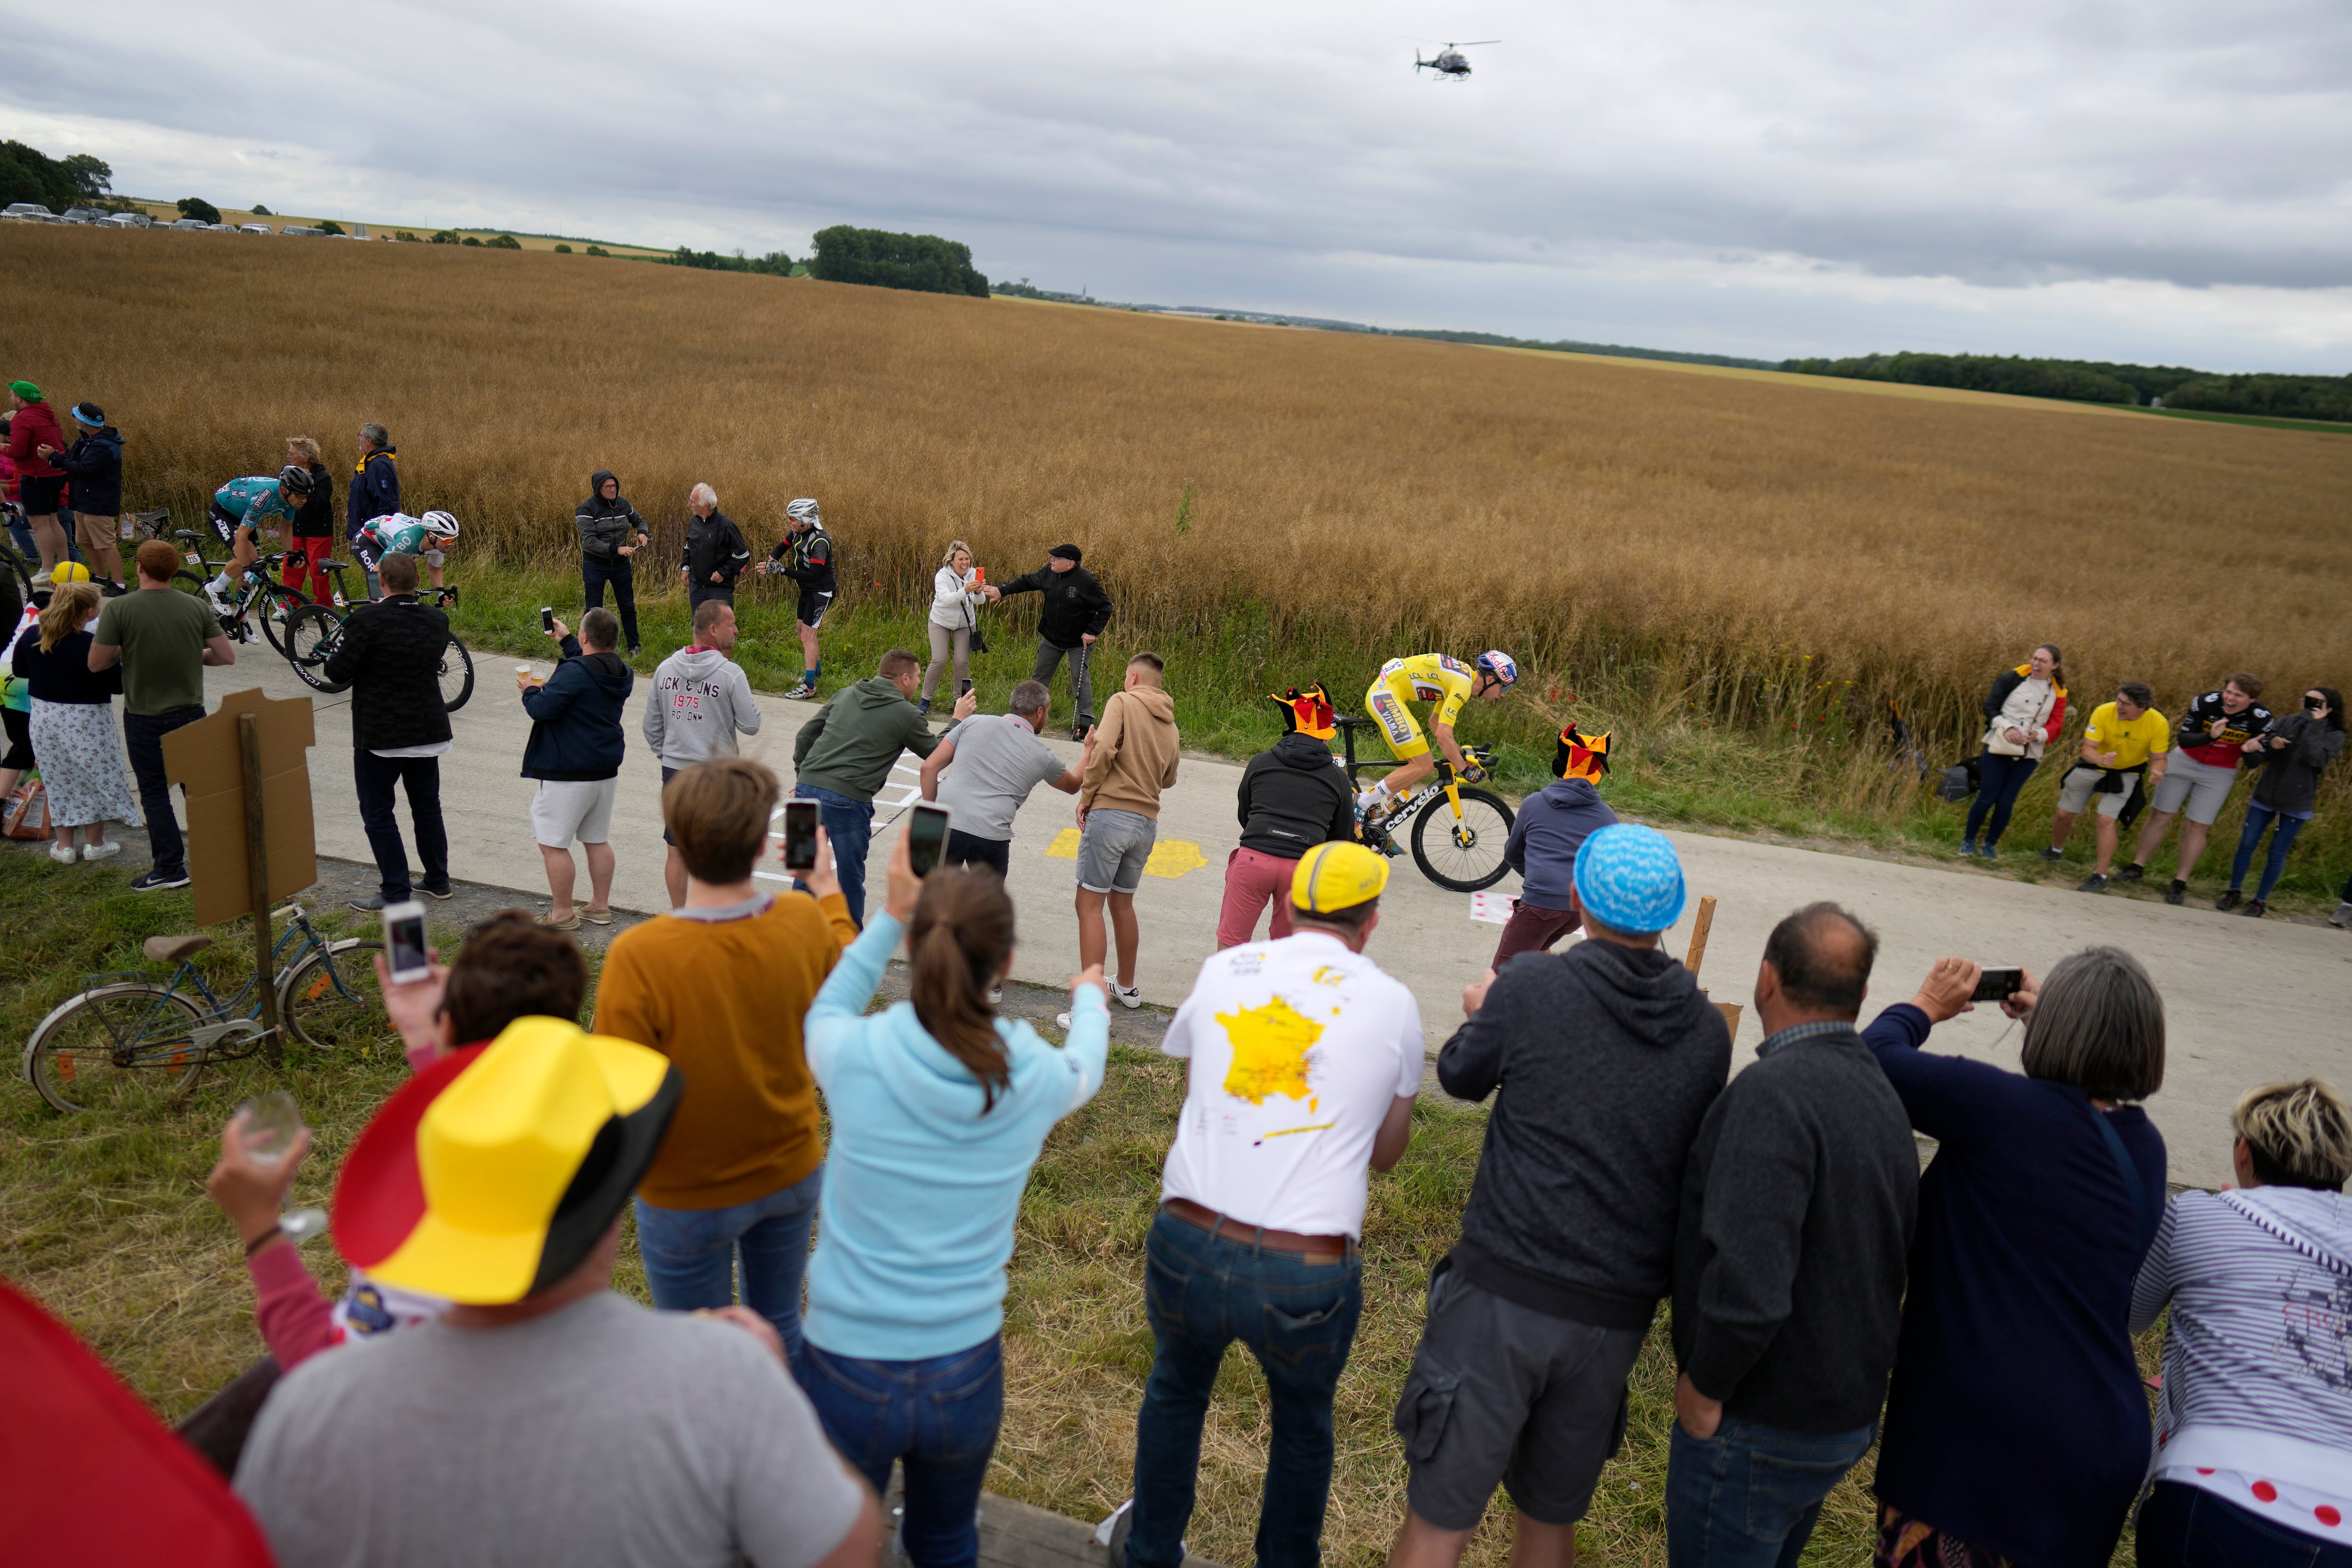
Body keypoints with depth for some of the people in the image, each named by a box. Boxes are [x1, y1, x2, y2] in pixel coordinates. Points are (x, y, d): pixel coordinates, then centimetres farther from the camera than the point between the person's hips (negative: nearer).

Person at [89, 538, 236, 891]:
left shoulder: (119, 609, -13)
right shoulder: (196, 606, -4)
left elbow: (97, 663, -11)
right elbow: (227, 656, -3)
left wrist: (124, 651, 8)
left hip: (144, 719, -3)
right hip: (191, 713, 3)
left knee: (154, 793, 6)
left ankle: (170, 868, 8)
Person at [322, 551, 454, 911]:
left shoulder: (367, 620, -19)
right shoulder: (437, 621, -2)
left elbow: (338, 671, -17)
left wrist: (339, 648, 5)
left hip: (379, 735, -6)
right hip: (428, 730, 6)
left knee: (378, 814, 5)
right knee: (427, 806, 19)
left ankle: (396, 892, 7)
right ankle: (438, 881, 27)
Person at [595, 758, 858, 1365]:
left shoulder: (638, 957, -29)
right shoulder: (806, 922, -16)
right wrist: (829, 891, 22)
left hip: (688, 1197, -3)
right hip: (793, 1173, 4)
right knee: (781, 1329, 25)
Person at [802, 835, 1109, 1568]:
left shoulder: (856, 1056, -20)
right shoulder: (1036, 1079, -14)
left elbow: (825, 1013, 7)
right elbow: (1084, 1069, 13)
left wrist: (891, 914, 11)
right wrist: (1090, 999, 33)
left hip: (848, 1371, -1)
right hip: (966, 1370, 2)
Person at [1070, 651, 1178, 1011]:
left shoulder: (1123, 702, -2)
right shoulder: (1170, 725, 16)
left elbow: (1105, 748, -16)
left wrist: (1086, 796, -8)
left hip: (1110, 813, -7)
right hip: (1148, 822, 7)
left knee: (1089, 905, -4)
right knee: (1122, 904, 22)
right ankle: (1127, 988, 34)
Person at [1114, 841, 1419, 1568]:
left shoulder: (1223, 970, 4)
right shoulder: (1392, 1004, -2)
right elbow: (1386, 1153, 10)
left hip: (1184, 1246, 2)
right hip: (1306, 1277, -2)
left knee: (1176, 1390, 32)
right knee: (1303, 1424, 30)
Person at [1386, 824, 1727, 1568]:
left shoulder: (1532, 987, -12)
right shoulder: (1708, 1032, 0)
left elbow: (1461, 1076, 5)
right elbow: (1697, 1158, 13)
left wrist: (1482, 1016, 26)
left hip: (1505, 1292, -4)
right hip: (1619, 1315, 4)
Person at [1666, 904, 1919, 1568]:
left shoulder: (1775, 1090, -26)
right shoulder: (1881, 1093, 3)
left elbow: (1748, 1283, -33)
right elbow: (1890, 1256, 13)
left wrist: (1704, 1386, -19)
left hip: (1762, 1428, -8)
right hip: (1853, 1412, 9)